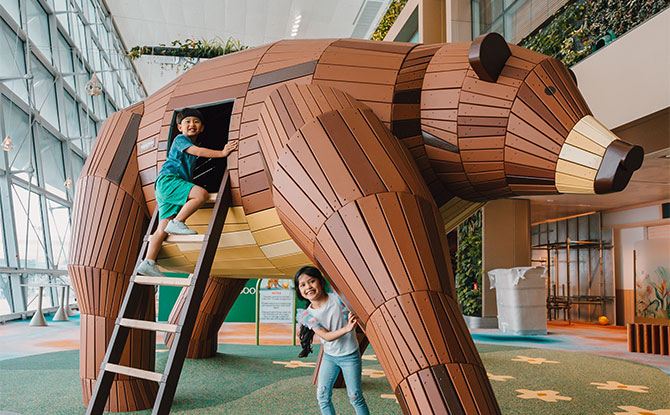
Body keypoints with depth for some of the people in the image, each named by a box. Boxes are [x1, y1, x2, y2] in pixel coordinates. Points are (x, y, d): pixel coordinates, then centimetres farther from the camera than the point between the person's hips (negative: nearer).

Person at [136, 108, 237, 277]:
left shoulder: (194, 145, 30)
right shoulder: (180, 139, 4)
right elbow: (197, 151, -13)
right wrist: (222, 153, -14)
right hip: (168, 179, -8)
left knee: (162, 230, -3)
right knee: (202, 194, -28)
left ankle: (148, 263, -9)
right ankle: (176, 223, -22)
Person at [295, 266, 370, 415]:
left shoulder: (337, 298, -17)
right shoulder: (308, 315, -11)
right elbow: (326, 336, -22)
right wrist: (346, 329, -40)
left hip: (350, 355, -3)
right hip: (329, 356, 3)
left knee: (355, 396, 0)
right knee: (322, 395, 3)